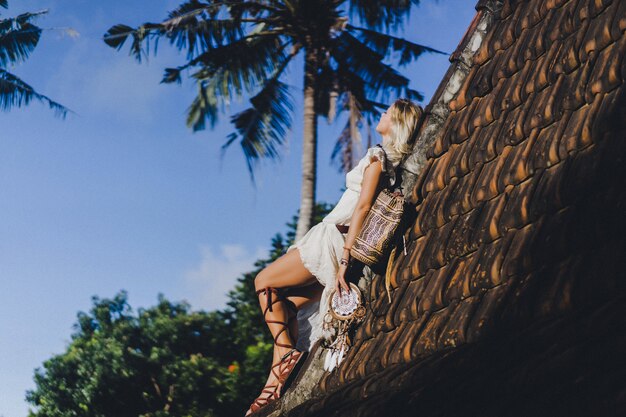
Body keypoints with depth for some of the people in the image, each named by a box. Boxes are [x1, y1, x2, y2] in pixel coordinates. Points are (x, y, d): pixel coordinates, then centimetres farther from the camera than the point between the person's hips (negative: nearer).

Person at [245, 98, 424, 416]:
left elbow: (363, 206, -18)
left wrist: (345, 257, -23)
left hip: (335, 239, -9)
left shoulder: (378, 155, -11)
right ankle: (276, 380, 0)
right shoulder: (394, 161, 15)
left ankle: (287, 352, -7)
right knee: (287, 305, 8)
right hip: (337, 245, 9)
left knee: (264, 281, -1)